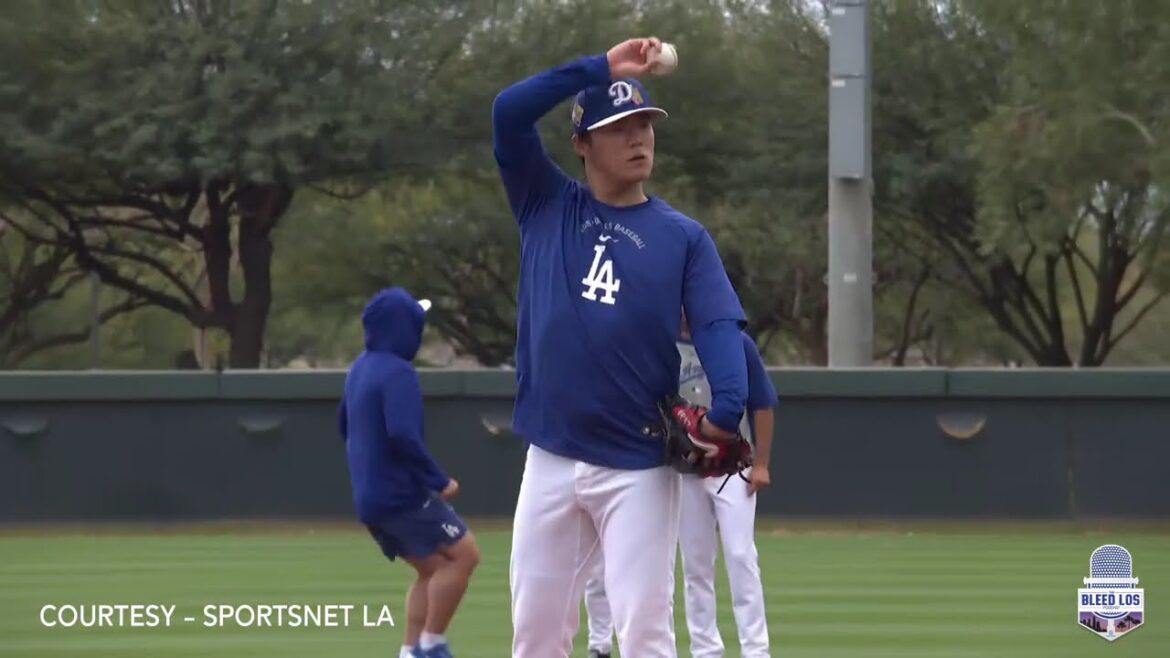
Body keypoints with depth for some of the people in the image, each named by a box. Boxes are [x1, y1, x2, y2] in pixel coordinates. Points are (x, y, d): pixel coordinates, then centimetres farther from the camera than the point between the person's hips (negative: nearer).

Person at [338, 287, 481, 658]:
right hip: (402, 495, -9)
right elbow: (403, 436, -27)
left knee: (432, 569, 16)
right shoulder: (397, 372, -17)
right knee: (463, 554, -2)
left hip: (368, 498, 9)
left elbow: (345, 422, 27)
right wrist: (440, 482, -19)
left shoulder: (360, 369, 13)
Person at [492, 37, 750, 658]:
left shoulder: (682, 235, 5)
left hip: (639, 468, -2)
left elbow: (718, 326, -9)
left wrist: (726, 410, -27)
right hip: (551, 462, 2)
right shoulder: (547, 206, 8)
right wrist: (600, 69, -8)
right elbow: (509, 111, -5)